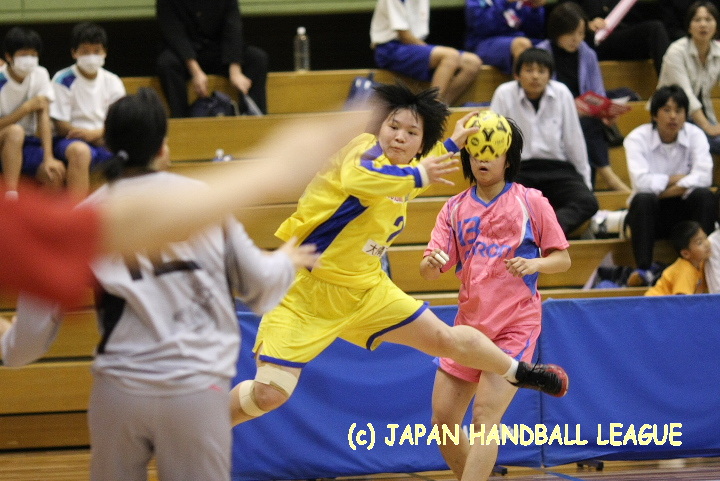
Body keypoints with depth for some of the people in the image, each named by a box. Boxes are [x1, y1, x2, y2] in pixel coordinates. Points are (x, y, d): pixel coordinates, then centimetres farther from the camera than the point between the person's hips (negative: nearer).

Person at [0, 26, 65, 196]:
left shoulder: (40, 75, -1)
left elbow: (44, 117, -10)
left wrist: (48, 158, -20)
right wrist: (26, 108, -20)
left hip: (27, 143, 3)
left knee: (56, 172, -26)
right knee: (15, 131, -37)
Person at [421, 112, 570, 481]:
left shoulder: (531, 202, -1)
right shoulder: (455, 209, 7)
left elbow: (562, 259, 1)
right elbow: (429, 269, 1)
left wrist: (534, 264, -19)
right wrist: (432, 263, -23)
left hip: (515, 326, -5)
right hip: (469, 323, 5)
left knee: (485, 417, -17)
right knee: (443, 420, 3)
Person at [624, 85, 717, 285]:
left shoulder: (695, 135, -4)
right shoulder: (638, 138, -10)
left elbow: (703, 177, -19)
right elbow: (641, 182, -25)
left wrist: (664, 190, -24)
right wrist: (674, 179, -15)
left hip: (683, 211, 2)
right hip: (650, 214, -2)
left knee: (705, 196, -28)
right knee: (644, 199, -35)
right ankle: (644, 270, -39)